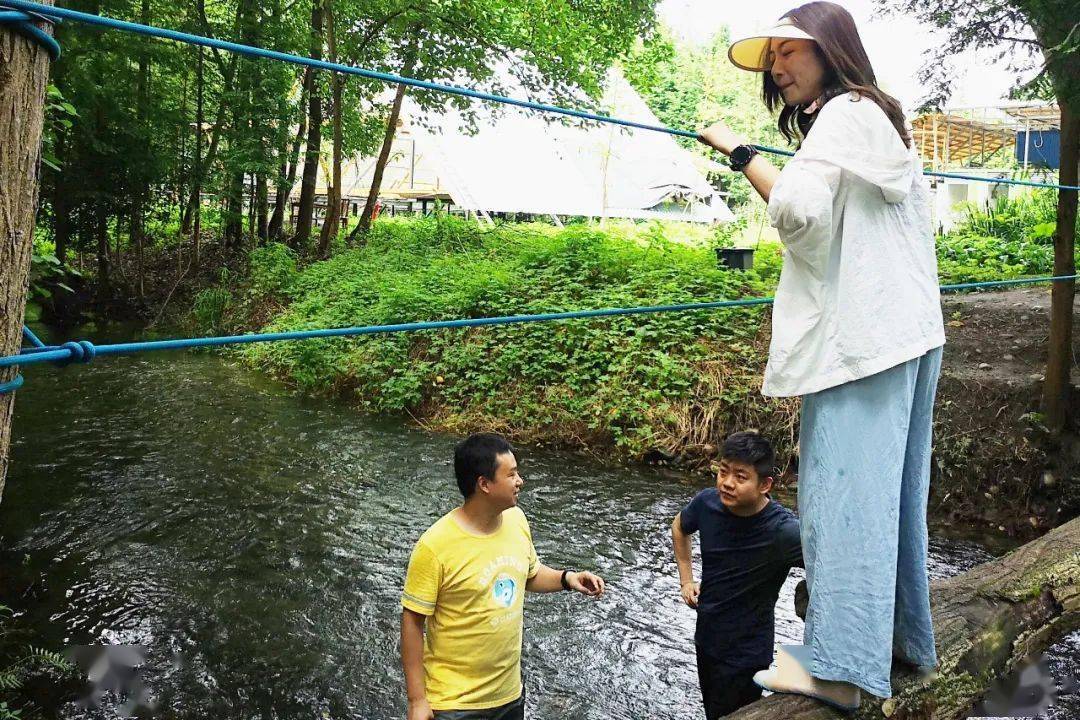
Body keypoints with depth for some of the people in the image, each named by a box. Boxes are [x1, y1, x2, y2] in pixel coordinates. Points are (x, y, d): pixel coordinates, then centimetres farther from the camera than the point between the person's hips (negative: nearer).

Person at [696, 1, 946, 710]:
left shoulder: (846, 113, -6)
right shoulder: (882, 119, 25)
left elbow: (798, 208, -20)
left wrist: (740, 151, -10)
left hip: (860, 340, -10)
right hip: (903, 335, 10)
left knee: (844, 487, -12)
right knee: (891, 489, 13)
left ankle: (838, 665, -10)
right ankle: (904, 635, 23)